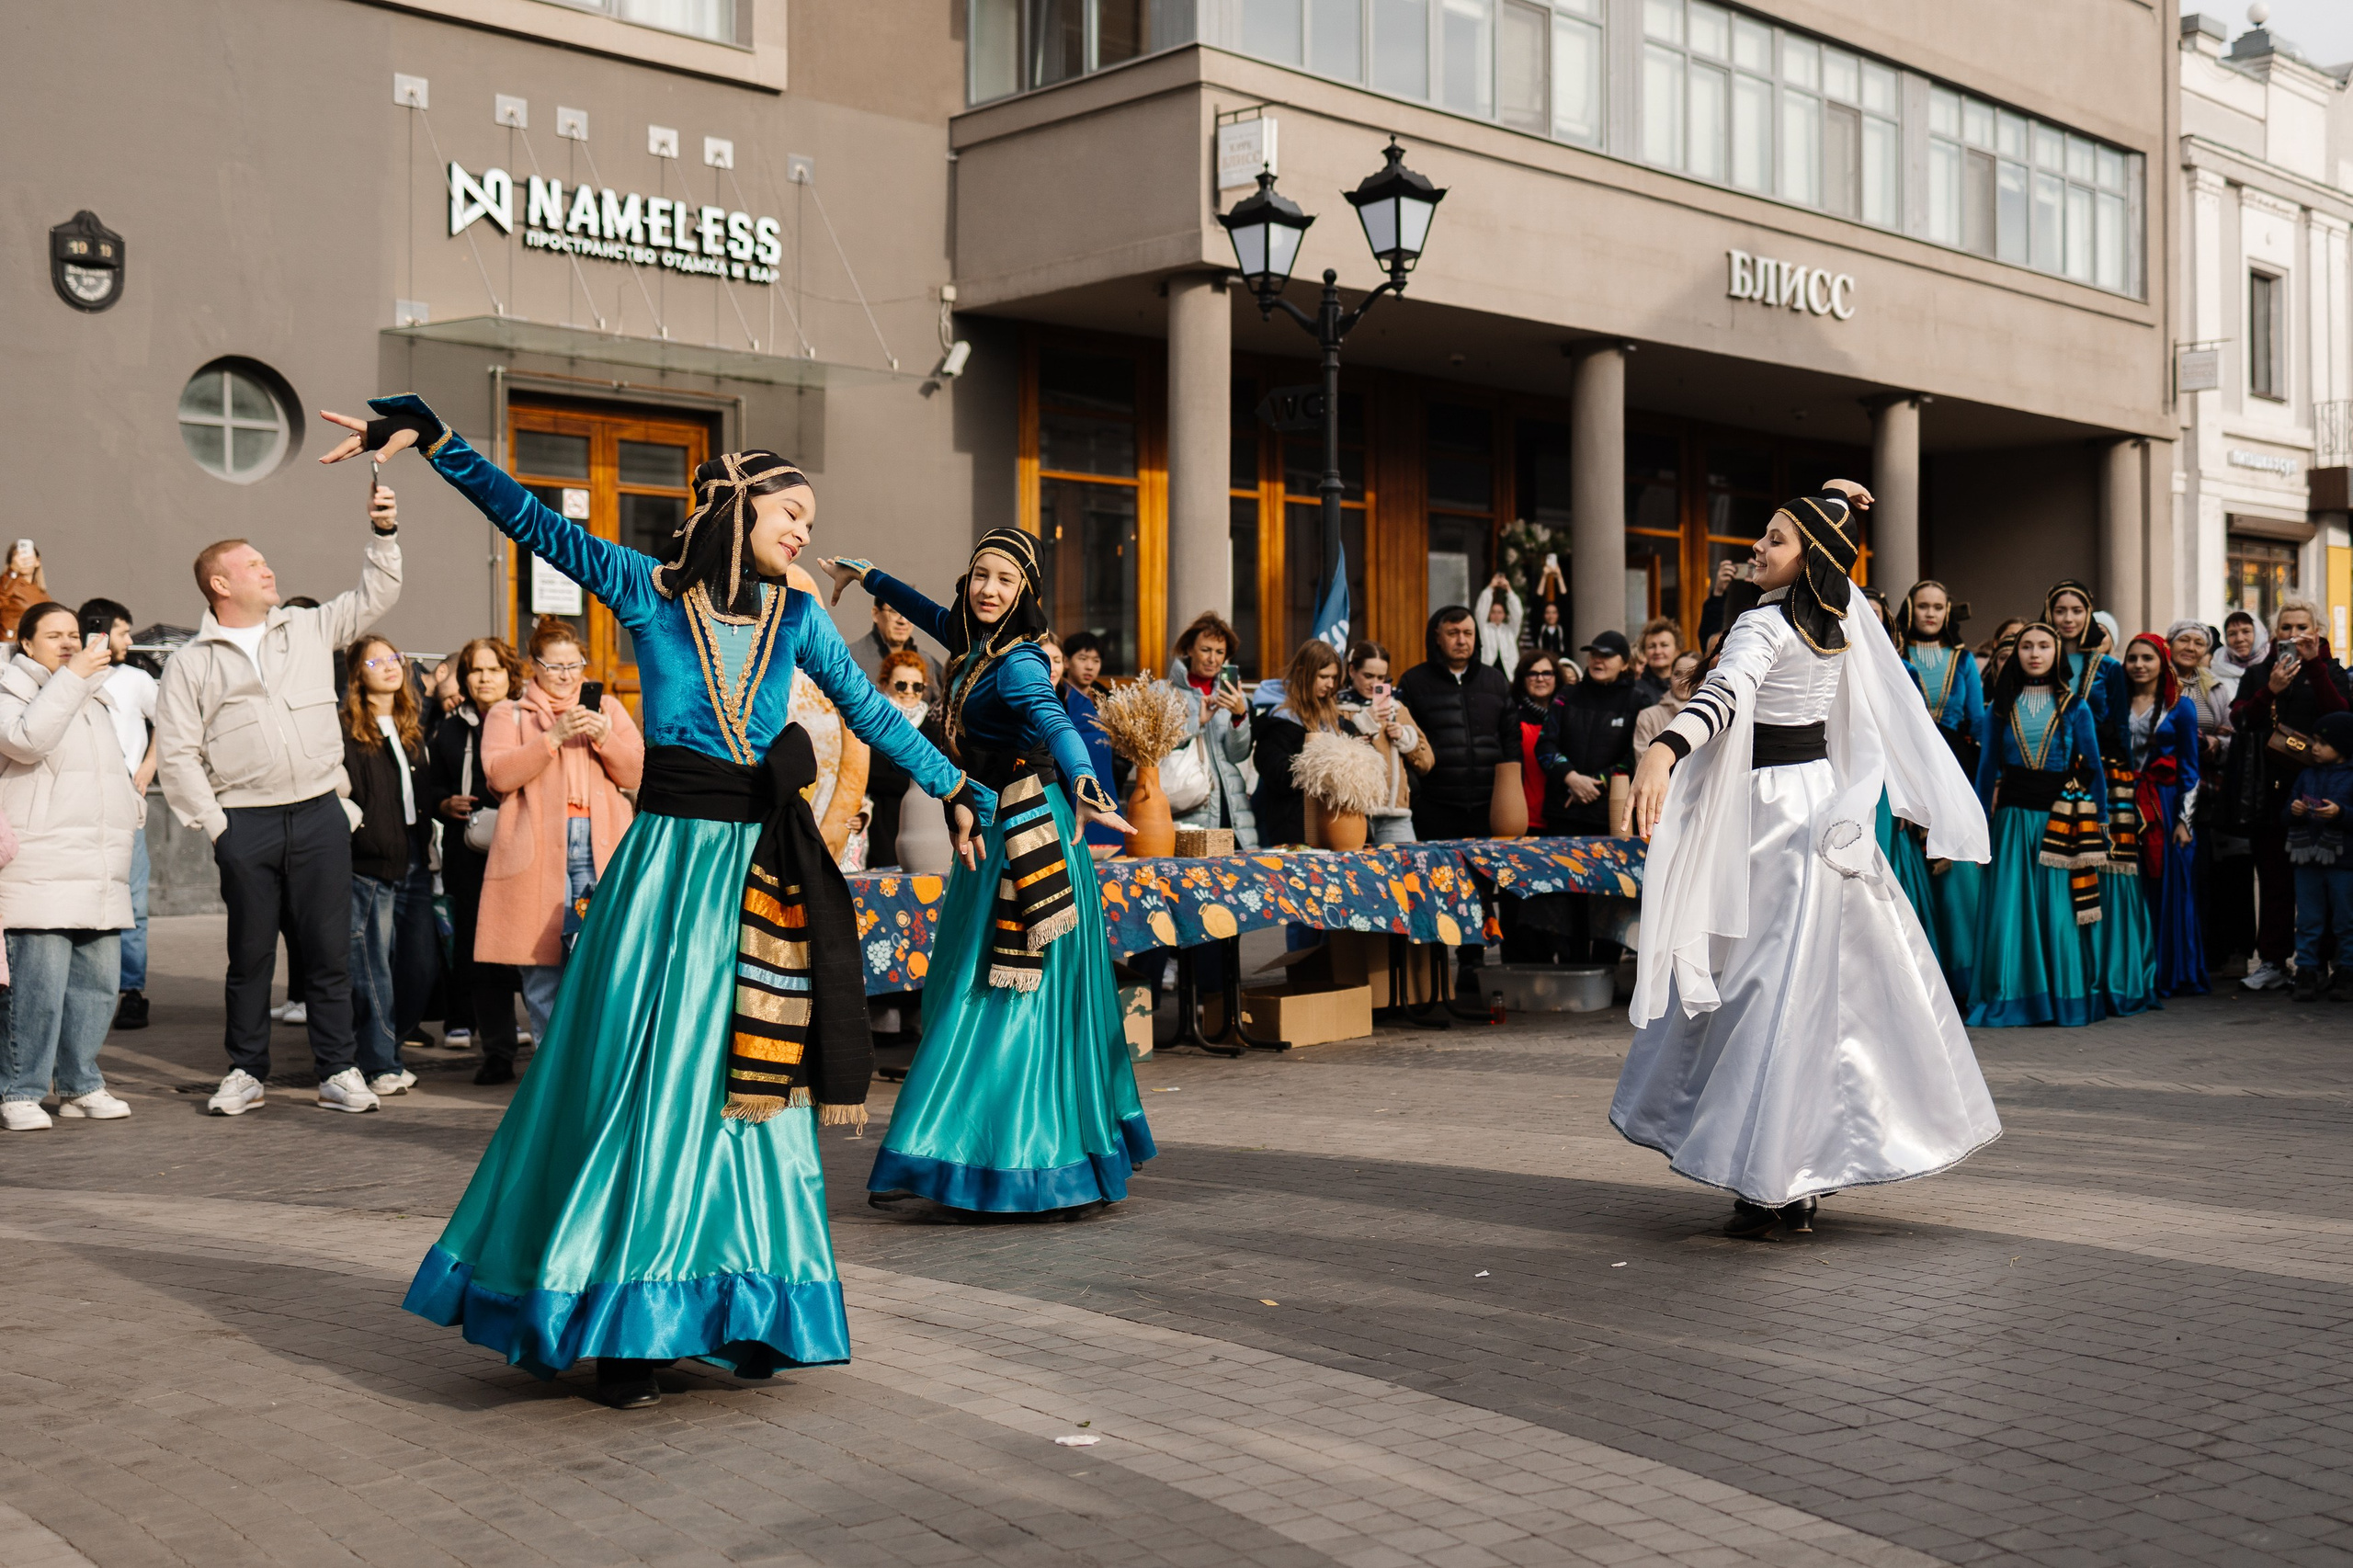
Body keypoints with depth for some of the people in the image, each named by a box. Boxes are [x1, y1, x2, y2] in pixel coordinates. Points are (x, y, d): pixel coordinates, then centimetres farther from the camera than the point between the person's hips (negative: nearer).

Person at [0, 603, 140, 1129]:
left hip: (102, 878, 8)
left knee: (98, 983, 7)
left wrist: (132, 803, 22)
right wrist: (71, 676, -19)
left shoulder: (93, 701, 25)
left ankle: (81, 1084, 17)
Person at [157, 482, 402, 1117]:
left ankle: (339, 1071, 8)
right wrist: (214, 825, -5)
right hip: (245, 824, -1)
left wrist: (383, 533, 3)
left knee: (329, 950, 2)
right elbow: (175, 753, 2)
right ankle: (246, 1071, 17)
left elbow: (376, 597, 17)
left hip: (320, 814, 1)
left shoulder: (309, 629, 13)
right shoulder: (190, 664, 6)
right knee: (250, 954, 6)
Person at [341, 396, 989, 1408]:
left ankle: (747, 1308, 15)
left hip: (762, 867, 3)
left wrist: (955, 789, 21)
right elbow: (530, 520, -6)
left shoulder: (797, 617, 8)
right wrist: (428, 435, -15)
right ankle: (626, 1325, 8)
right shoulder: (645, 590, -1)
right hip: (669, 855, -3)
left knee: (751, 1084, 6)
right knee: (648, 1076, -1)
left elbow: (871, 712, 16)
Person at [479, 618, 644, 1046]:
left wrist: (604, 739, -7)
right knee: (540, 966, -1)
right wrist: (553, 736, -12)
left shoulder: (607, 707, 20)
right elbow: (499, 773, -4)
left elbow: (637, 773, 10)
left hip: (602, 850, 1)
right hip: (536, 853, -1)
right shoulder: (509, 715, 14)